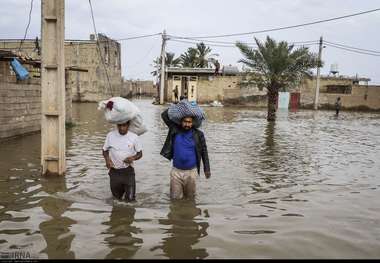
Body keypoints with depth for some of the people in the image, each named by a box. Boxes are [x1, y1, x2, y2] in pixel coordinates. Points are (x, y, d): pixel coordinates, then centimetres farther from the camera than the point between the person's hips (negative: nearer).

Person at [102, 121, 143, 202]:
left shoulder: (134, 137, -8)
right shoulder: (110, 135, -5)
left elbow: (140, 153, 1)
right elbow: (105, 150, 7)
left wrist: (133, 158, -20)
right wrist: (107, 159, -13)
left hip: (128, 171, -1)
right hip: (114, 171, 2)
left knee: (130, 199, 0)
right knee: (117, 197, 16)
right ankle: (122, 187, 46)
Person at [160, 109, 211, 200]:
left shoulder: (198, 135, -3)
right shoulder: (175, 130, -1)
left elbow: (204, 151, 4)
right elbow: (164, 115, 0)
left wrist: (207, 169, 1)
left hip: (191, 171, 0)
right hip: (176, 171, 1)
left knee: (190, 198, 12)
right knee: (175, 198, 7)